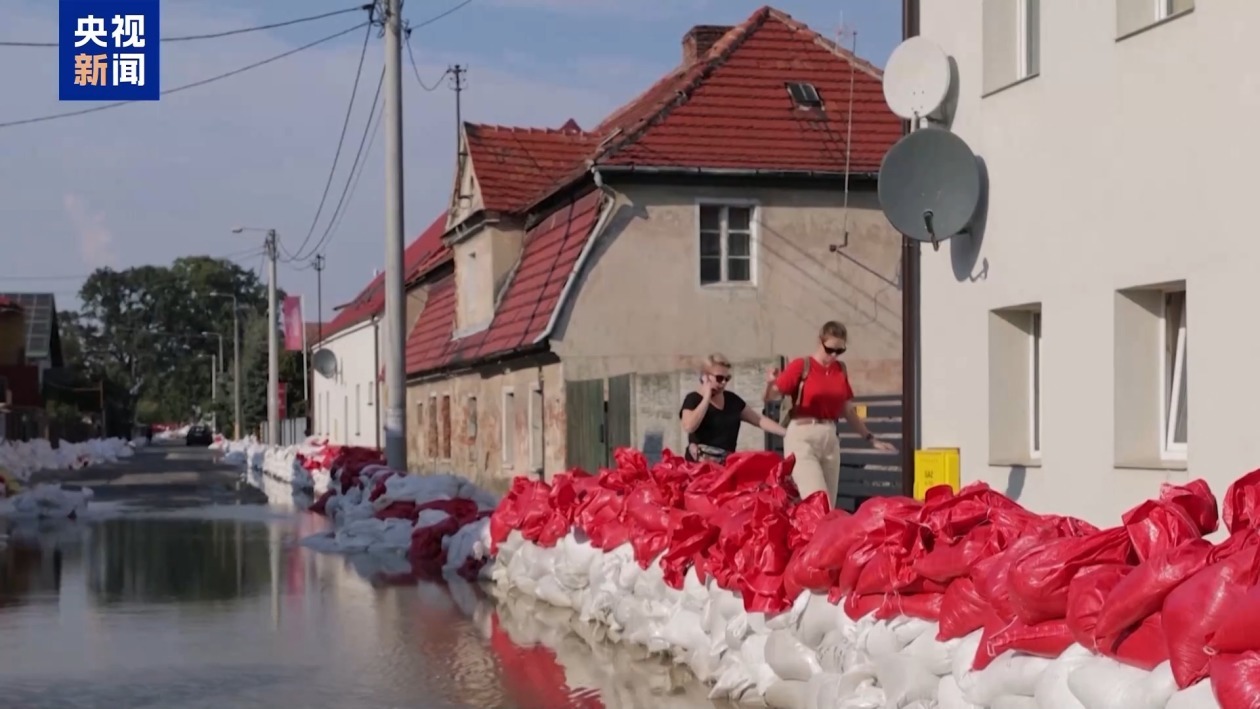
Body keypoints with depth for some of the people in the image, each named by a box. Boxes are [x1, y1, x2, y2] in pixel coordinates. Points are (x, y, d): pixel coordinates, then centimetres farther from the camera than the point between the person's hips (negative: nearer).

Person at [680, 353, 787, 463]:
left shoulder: (732, 399, 14)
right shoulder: (693, 399, -1)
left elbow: (759, 420, 18)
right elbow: (689, 427, -19)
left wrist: (788, 432, 9)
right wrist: (707, 397, -12)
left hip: (726, 462, 5)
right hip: (700, 463, -5)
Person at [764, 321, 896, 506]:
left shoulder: (841, 370, 12)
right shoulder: (801, 365, -4)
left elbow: (848, 410, 20)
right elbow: (772, 397, -8)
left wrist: (871, 438, 20)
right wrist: (770, 384, -31)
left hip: (830, 438, 6)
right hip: (802, 437, -6)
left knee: (828, 504, 5)